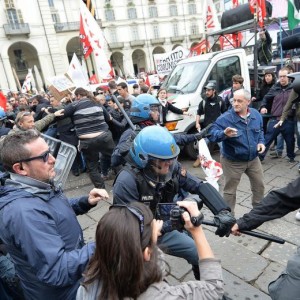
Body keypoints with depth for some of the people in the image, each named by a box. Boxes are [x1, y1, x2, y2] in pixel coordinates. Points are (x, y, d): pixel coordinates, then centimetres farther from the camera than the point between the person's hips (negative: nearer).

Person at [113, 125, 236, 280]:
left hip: (164, 231, 5)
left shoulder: (172, 168, -15)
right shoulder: (127, 180, -30)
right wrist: (168, 224, -40)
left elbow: (200, 186, -18)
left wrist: (223, 211, -33)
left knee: (201, 256, 10)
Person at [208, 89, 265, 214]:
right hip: (232, 161, -5)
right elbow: (212, 133, -27)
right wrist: (224, 134, -46)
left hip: (253, 159, 6)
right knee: (230, 190, 6)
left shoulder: (256, 114, -3)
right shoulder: (225, 118, -22)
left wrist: (261, 142, -4)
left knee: (259, 185, 21)